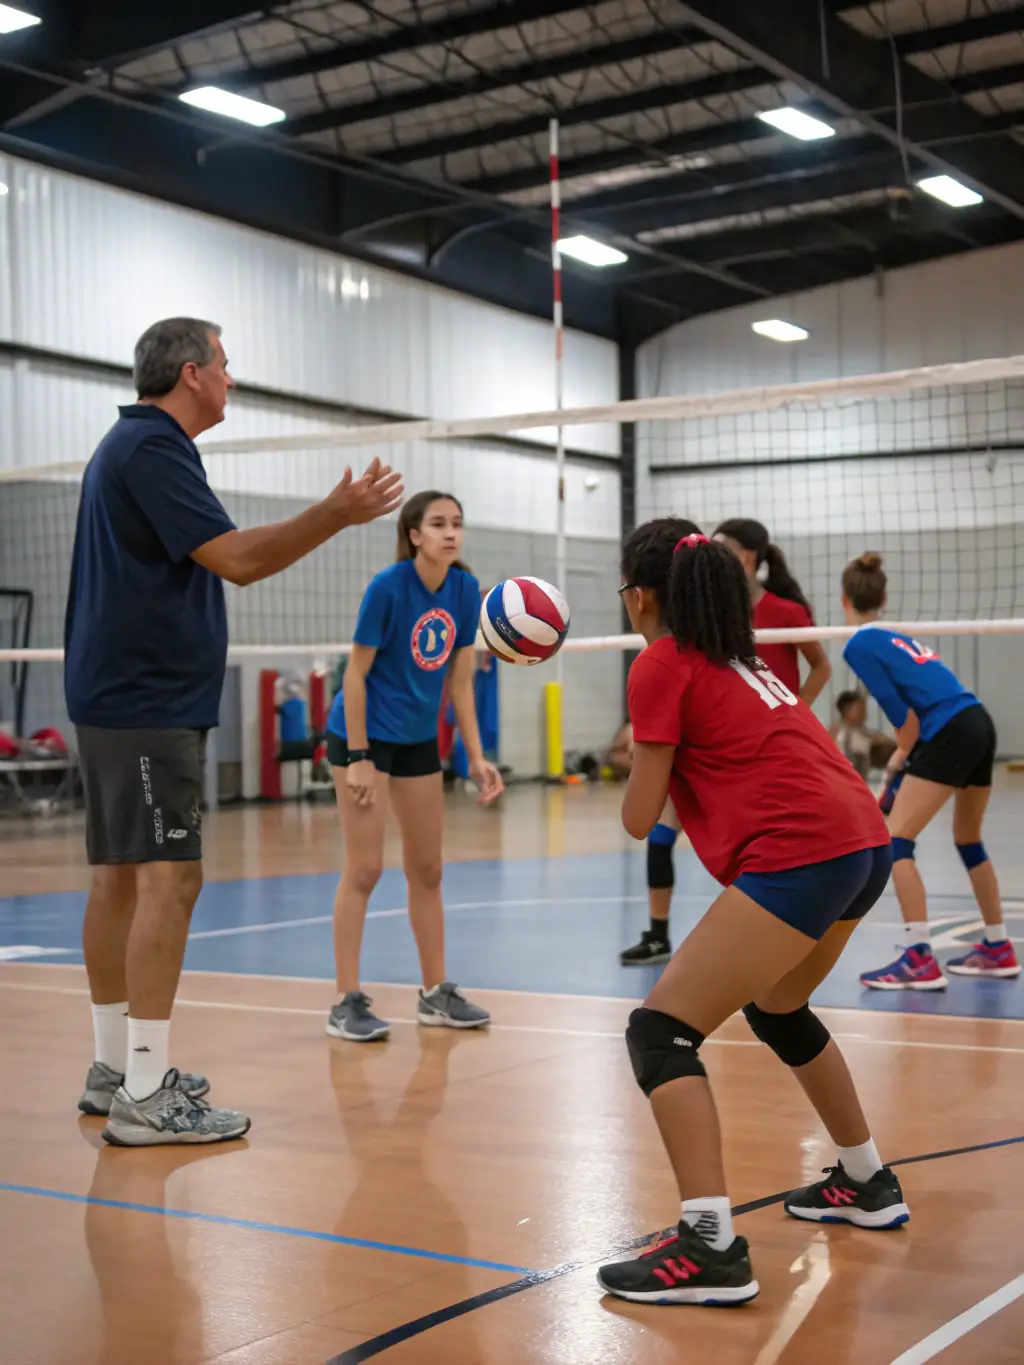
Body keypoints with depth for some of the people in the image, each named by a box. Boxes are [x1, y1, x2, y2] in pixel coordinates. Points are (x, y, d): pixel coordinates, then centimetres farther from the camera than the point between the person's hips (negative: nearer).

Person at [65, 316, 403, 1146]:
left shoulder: (133, 445, 19)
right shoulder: (152, 447, -13)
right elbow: (237, 560, -20)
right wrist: (338, 515, -15)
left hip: (120, 698, 11)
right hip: (147, 703, -11)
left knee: (120, 878, 12)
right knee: (169, 878, -12)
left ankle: (114, 1069, 20)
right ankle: (145, 1097, -12)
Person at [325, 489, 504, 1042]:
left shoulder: (466, 590, -3)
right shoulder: (387, 586, -19)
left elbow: (460, 680, 3)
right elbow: (355, 674, -15)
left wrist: (476, 756, -1)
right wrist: (357, 758, -17)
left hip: (418, 738, 6)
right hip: (364, 733, -6)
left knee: (427, 869, 10)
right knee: (364, 869, -6)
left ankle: (436, 993, 19)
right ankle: (347, 1002, 1)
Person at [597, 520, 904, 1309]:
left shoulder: (661, 664, -2)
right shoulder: (739, 656, 21)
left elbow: (640, 819, -1)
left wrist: (638, 759, 17)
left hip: (799, 857, -9)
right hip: (867, 841, 9)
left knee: (661, 1031, -5)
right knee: (776, 1009, 31)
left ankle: (710, 1247, -16)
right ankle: (868, 1184, 42)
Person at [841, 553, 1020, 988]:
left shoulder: (858, 646, -4)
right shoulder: (894, 635, 20)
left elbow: (903, 716, -8)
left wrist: (904, 757, 9)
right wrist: (904, 756, 15)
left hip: (950, 735, -9)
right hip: (979, 723, 9)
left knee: (895, 840, -6)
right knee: (968, 839, 23)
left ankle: (920, 960, -12)